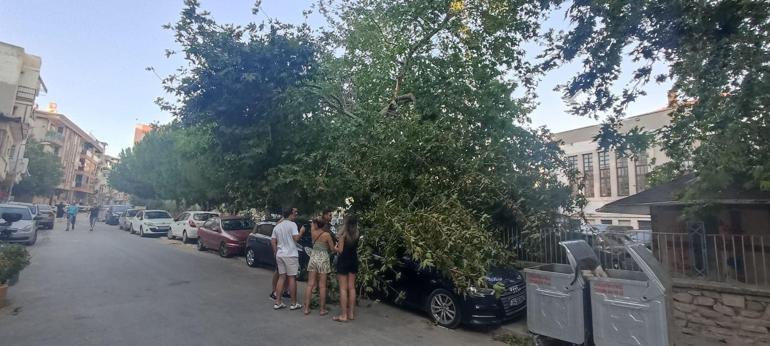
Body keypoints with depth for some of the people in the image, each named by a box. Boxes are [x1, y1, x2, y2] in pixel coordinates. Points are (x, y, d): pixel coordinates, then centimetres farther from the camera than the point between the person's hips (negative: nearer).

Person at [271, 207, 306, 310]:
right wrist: (301, 232, 0)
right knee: (292, 278, 1)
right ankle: (294, 303, 8)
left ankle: (277, 302, 13)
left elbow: (273, 241, 11)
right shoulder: (292, 224, -10)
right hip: (290, 255, -6)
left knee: (281, 277, 13)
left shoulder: (277, 226, 11)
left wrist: (276, 253, 17)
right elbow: (296, 238, -17)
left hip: (280, 255, 6)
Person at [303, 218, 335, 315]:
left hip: (313, 258, 4)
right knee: (322, 286, 2)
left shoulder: (313, 232, 1)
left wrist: (323, 217, 23)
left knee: (310, 284, 7)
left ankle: (306, 308, 9)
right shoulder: (327, 234, -10)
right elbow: (332, 248, -3)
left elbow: (313, 223, 22)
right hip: (323, 259, -4)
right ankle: (322, 309, 8)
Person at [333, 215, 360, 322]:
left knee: (343, 288, -1)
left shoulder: (343, 234, -12)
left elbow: (340, 250, -14)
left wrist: (334, 248, 8)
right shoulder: (357, 234, 2)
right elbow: (354, 247, 7)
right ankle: (351, 313, 17)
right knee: (351, 287, 11)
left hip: (343, 261, -5)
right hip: (353, 261, 6)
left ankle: (344, 315, 2)